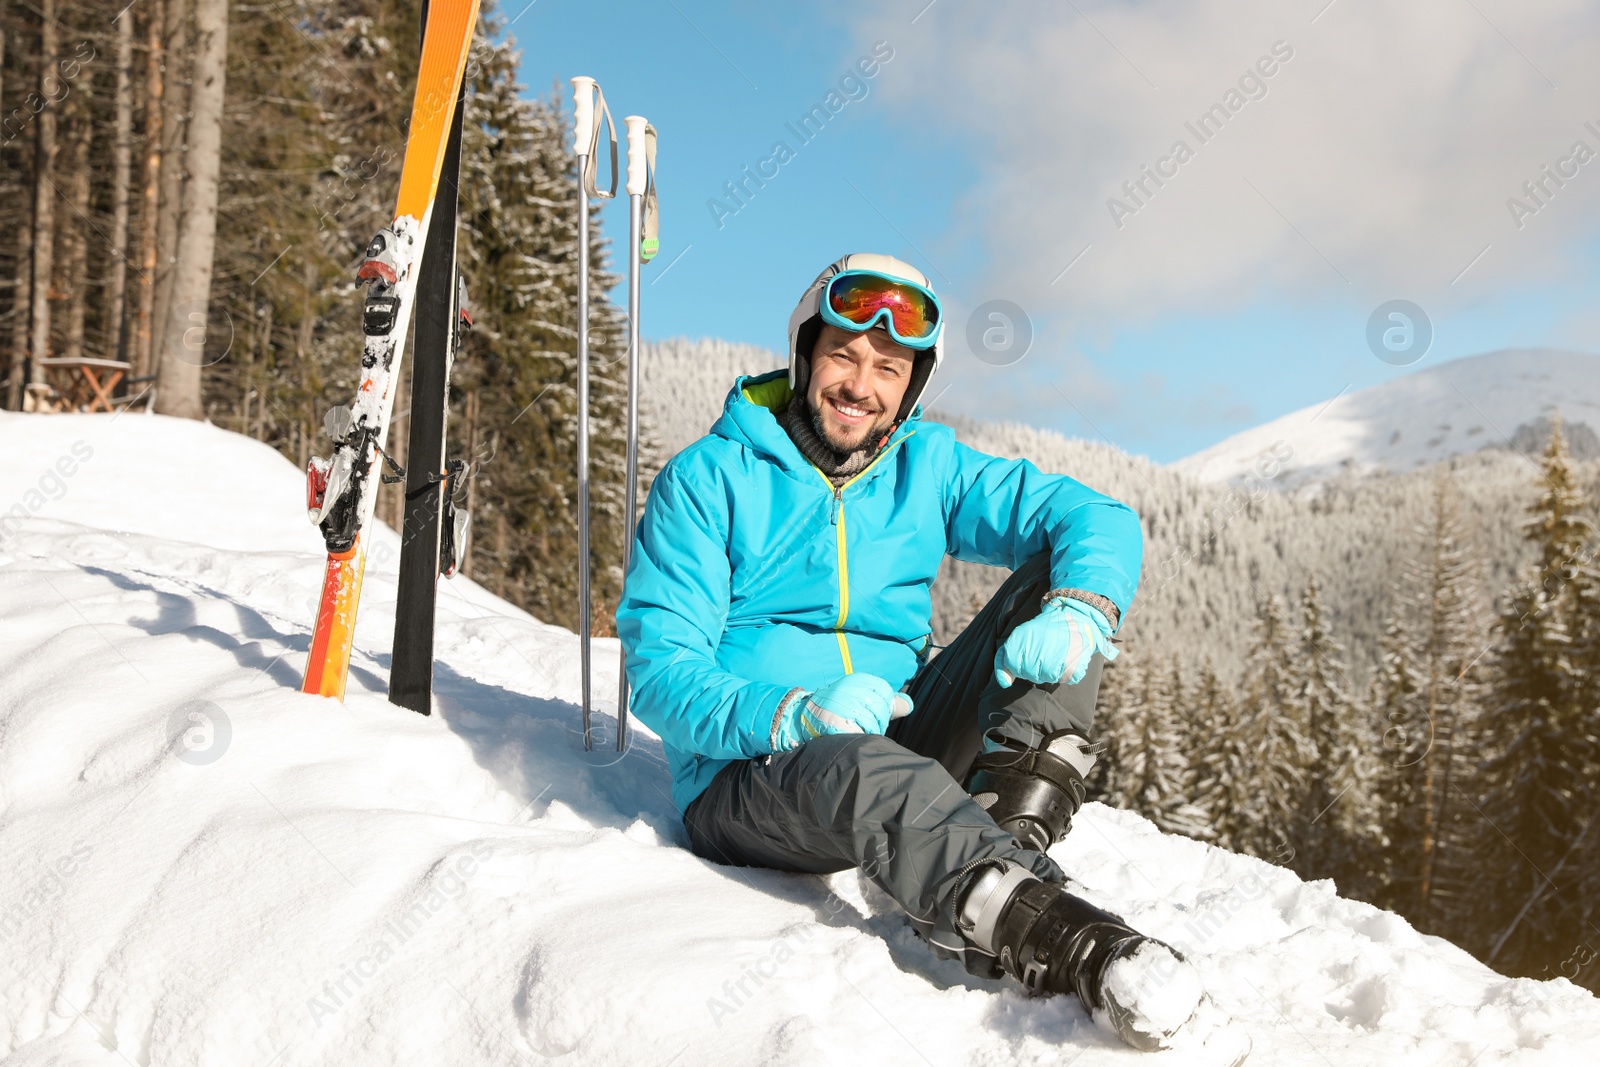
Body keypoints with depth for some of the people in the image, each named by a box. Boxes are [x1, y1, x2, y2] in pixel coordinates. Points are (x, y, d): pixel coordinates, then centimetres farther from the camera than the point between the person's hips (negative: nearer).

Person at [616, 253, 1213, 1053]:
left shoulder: (929, 468, 7)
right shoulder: (708, 479, -4)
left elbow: (1101, 520, 0)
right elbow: (660, 672, -11)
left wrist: (1081, 611, -25)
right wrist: (797, 717, -30)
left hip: (902, 747, 5)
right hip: (746, 779, -4)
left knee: (1056, 581, -11)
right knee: (866, 768, -39)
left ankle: (1003, 842, -31)